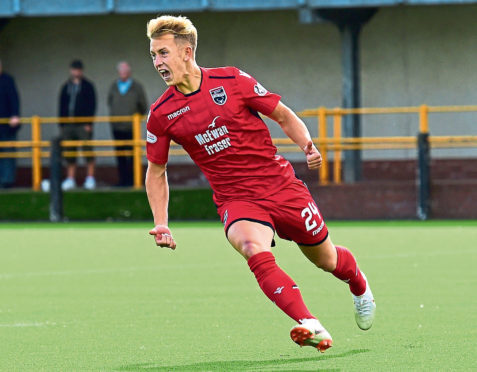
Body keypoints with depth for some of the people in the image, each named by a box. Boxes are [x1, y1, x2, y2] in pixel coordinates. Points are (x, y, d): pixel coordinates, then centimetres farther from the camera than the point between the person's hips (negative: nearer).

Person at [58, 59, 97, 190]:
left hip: (83, 125, -4)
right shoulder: (66, 87, 15)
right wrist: (61, 124, 9)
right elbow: (61, 106, 17)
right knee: (69, 153, 3)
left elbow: (92, 105, -1)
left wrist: (89, 123, -10)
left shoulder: (87, 86, 4)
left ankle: (90, 178, -2)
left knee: (87, 150, -6)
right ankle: (70, 179, 7)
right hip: (68, 125, 4)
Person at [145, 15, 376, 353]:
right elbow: (156, 172, 11)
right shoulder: (161, 114, -2)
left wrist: (308, 146, -13)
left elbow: (283, 115, 4)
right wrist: (161, 225, 2)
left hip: (281, 186, 0)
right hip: (236, 201, 0)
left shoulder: (231, 81, -7)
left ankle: (359, 286, 50)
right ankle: (311, 326, -43)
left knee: (327, 260, 13)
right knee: (254, 249, -33)